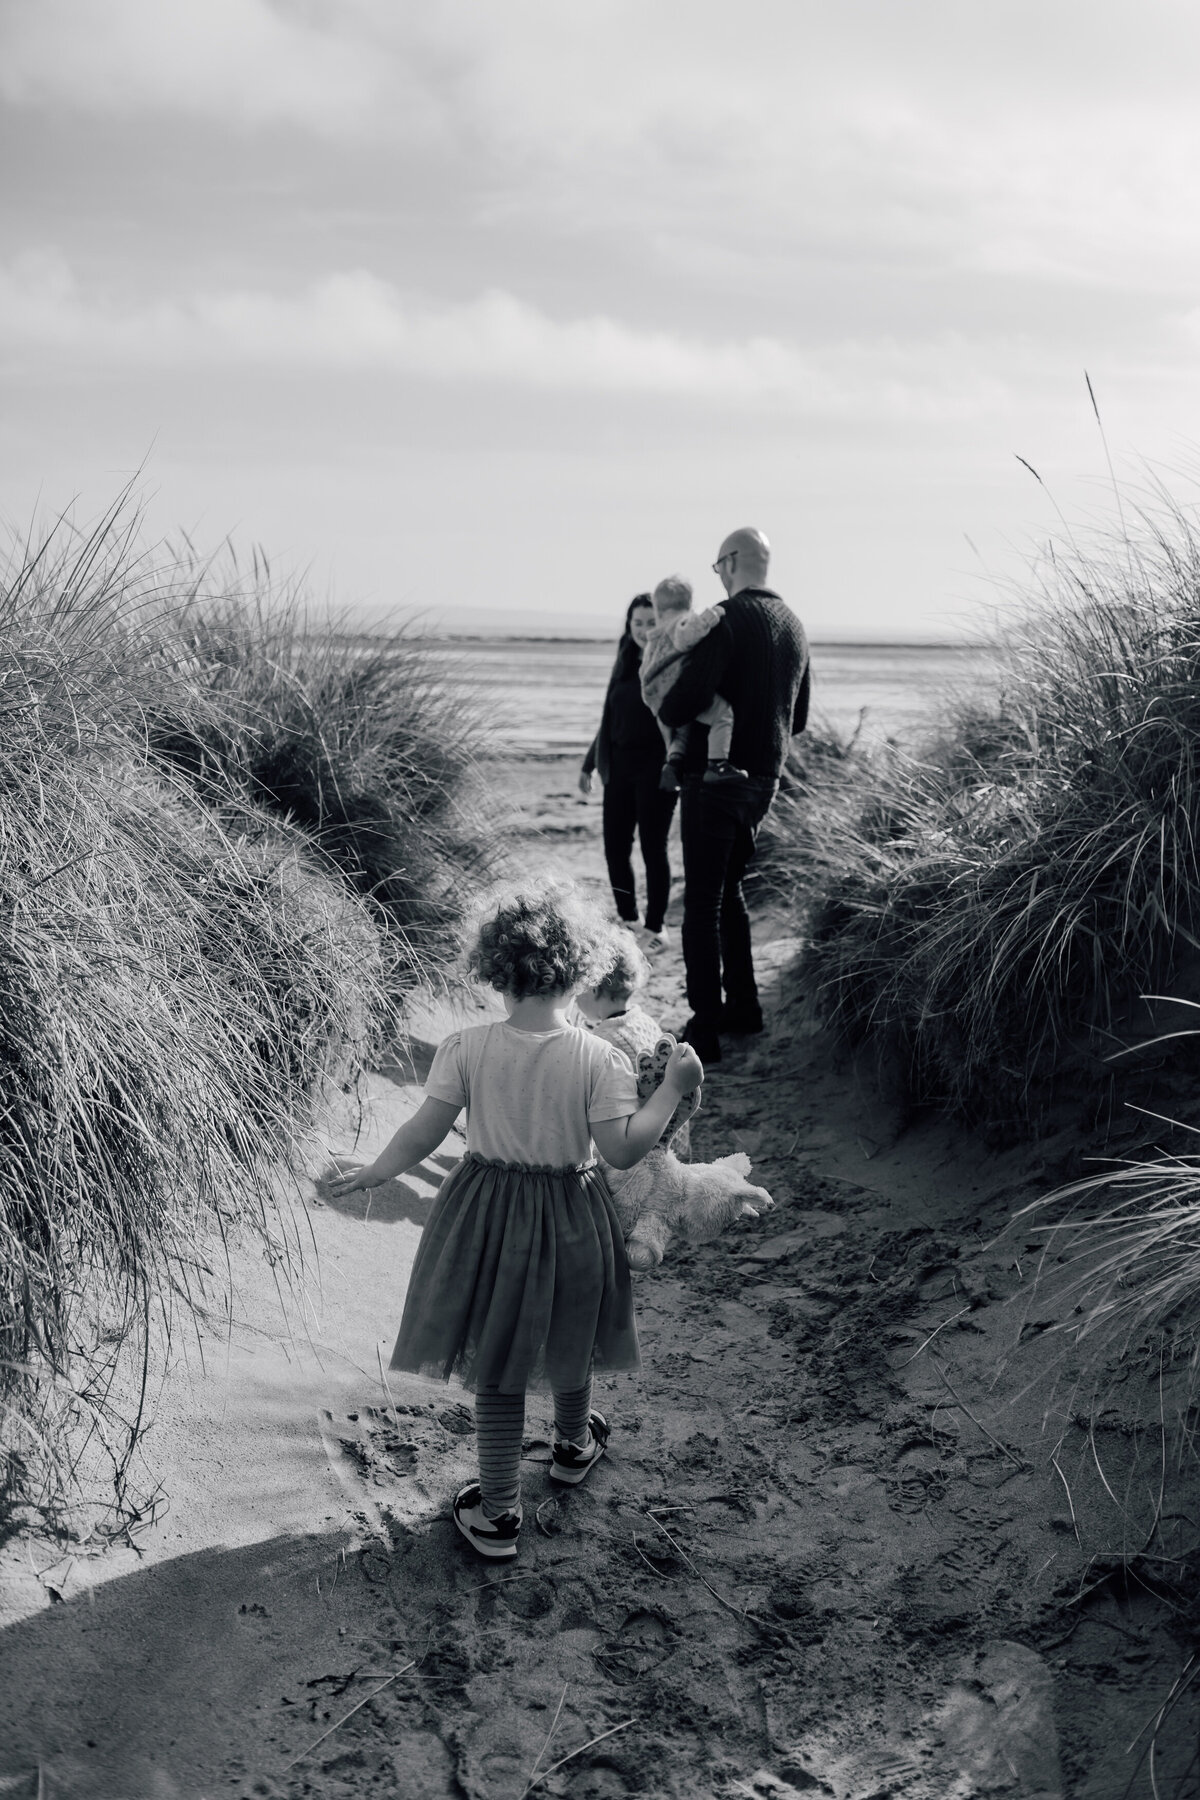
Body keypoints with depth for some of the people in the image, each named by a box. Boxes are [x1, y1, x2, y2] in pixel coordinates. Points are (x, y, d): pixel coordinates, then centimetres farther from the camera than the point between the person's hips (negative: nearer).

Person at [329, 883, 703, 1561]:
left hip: (488, 1215, 0)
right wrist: (675, 1086, -7)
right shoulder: (601, 1059, -19)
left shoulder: (465, 1049, -16)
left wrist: (373, 1173, 6)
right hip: (571, 1219, 0)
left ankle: (499, 1512, 23)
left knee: (498, 1363, 14)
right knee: (571, 1345, 27)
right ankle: (574, 1446, 54)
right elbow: (623, 1149, -17)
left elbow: (424, 1134, -11)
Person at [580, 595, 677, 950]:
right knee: (615, 846, 8)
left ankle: (656, 926, 13)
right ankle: (626, 917, 24)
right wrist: (590, 763, 22)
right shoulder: (625, 662, 11)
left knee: (653, 847, -1)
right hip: (619, 765, 6)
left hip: (656, 768, -6)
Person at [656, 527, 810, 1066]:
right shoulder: (794, 627, 10)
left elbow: (686, 699, -23)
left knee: (702, 902, -2)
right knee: (728, 890, 22)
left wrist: (664, 711, -1)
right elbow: (798, 717, 18)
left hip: (716, 775, -8)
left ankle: (705, 1028, -2)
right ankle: (743, 1006, 28)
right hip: (765, 778, 8)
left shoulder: (727, 619, -15)